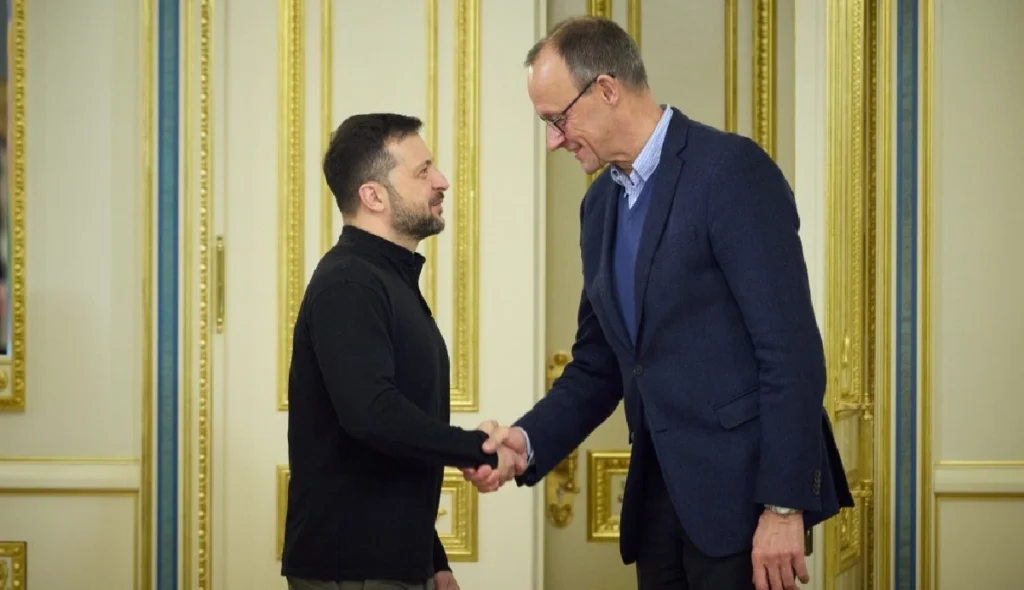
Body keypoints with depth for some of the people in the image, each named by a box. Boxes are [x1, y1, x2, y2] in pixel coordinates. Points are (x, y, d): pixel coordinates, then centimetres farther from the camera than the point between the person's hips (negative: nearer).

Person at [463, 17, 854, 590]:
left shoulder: (731, 169, -12)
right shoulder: (602, 203, 13)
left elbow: (791, 347, -16)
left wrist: (784, 505, -19)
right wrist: (529, 440, 0)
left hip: (741, 484, -7)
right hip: (660, 491, 7)